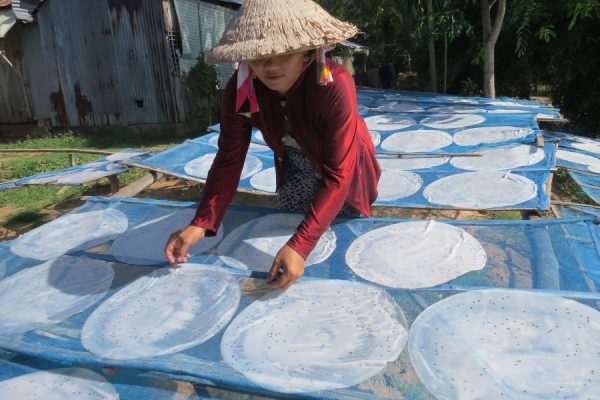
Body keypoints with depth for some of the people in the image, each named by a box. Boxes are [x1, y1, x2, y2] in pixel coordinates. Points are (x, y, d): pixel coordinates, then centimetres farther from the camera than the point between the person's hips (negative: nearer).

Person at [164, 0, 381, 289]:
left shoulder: (335, 86, -40)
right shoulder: (240, 90, -27)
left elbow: (337, 176, -40)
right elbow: (229, 160, -22)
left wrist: (300, 246, -50)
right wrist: (202, 223, -35)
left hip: (344, 171, -3)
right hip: (295, 169, 4)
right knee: (292, 231, 23)